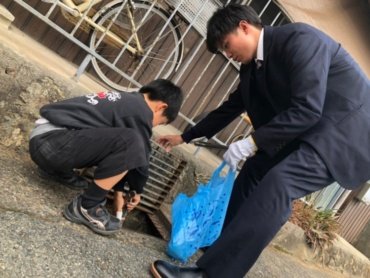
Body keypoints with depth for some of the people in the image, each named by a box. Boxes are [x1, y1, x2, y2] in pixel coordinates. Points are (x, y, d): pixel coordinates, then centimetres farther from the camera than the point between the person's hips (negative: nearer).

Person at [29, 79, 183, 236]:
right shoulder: (141, 113, -10)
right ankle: (85, 207, -10)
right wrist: (137, 191, 17)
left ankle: (61, 170, 17)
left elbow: (121, 153, 23)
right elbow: (139, 159, -2)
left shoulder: (125, 100, 18)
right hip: (51, 143, -10)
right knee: (130, 142, -22)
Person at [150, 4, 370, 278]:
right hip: (310, 130, 9)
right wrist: (185, 137, 24)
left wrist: (251, 143, -24)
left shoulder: (298, 38, -19)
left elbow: (307, 108, -27)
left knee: (278, 183, -26)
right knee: (254, 172, 10)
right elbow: (231, 106, 19)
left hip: (346, 128, -9)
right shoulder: (253, 66, 7)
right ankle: (221, 245, 22)